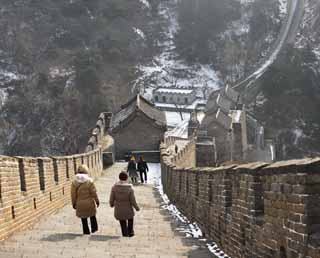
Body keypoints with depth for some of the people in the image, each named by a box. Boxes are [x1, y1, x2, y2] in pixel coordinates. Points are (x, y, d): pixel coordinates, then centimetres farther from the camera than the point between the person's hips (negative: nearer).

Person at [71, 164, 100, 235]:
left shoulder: (74, 182, -8)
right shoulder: (89, 181, -13)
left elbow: (73, 194, -4)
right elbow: (94, 192, -8)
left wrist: (74, 203, 7)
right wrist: (97, 201, 4)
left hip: (80, 204, 1)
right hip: (89, 203, -1)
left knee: (84, 219, 12)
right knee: (92, 215, 24)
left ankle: (86, 232, 18)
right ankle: (94, 228, 32)